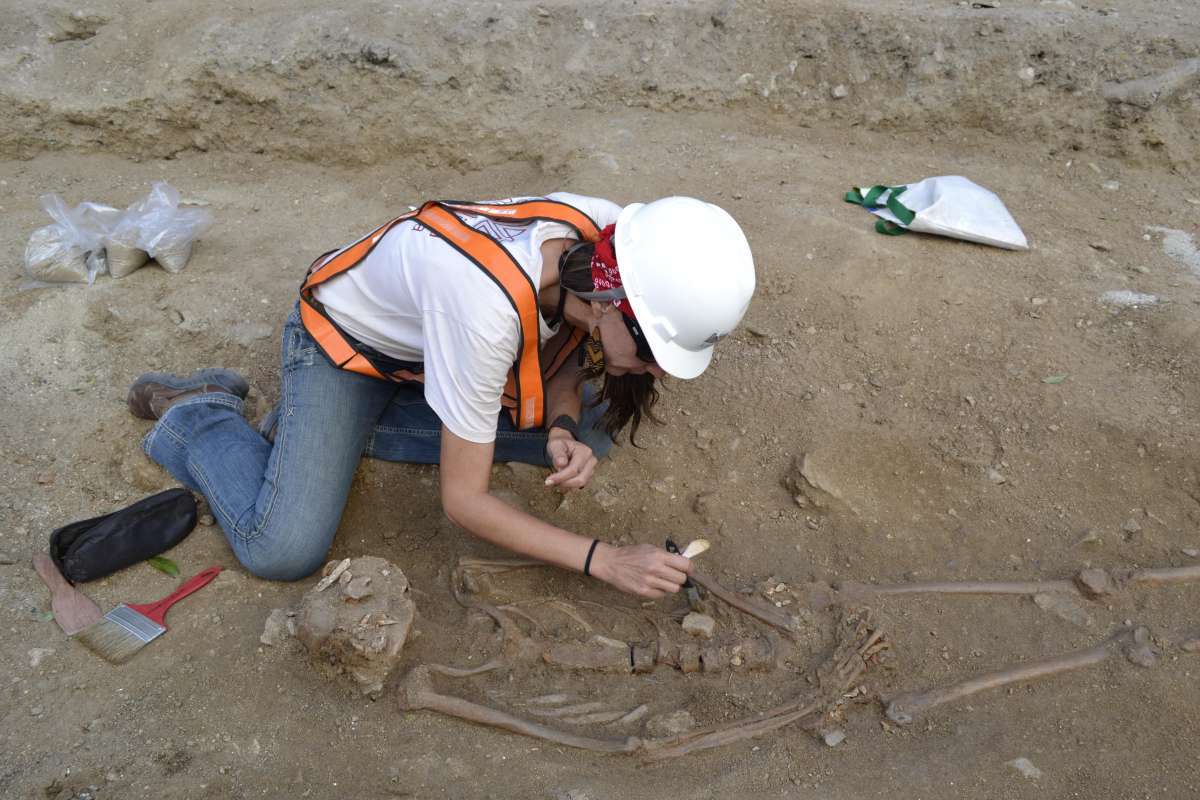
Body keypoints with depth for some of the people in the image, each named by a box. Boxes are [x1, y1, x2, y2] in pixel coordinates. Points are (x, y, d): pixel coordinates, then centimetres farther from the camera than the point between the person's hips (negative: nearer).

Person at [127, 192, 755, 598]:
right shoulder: (489, 307, -42)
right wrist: (603, 560, -31)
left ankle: (355, 429, 2)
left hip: (429, 334, 7)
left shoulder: (606, 238, -23)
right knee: (285, 553, -19)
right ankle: (201, 414, 12)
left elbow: (562, 365, -2)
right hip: (343, 340, -7)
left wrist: (562, 433, -24)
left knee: (588, 428, -9)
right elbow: (464, 501, -31)